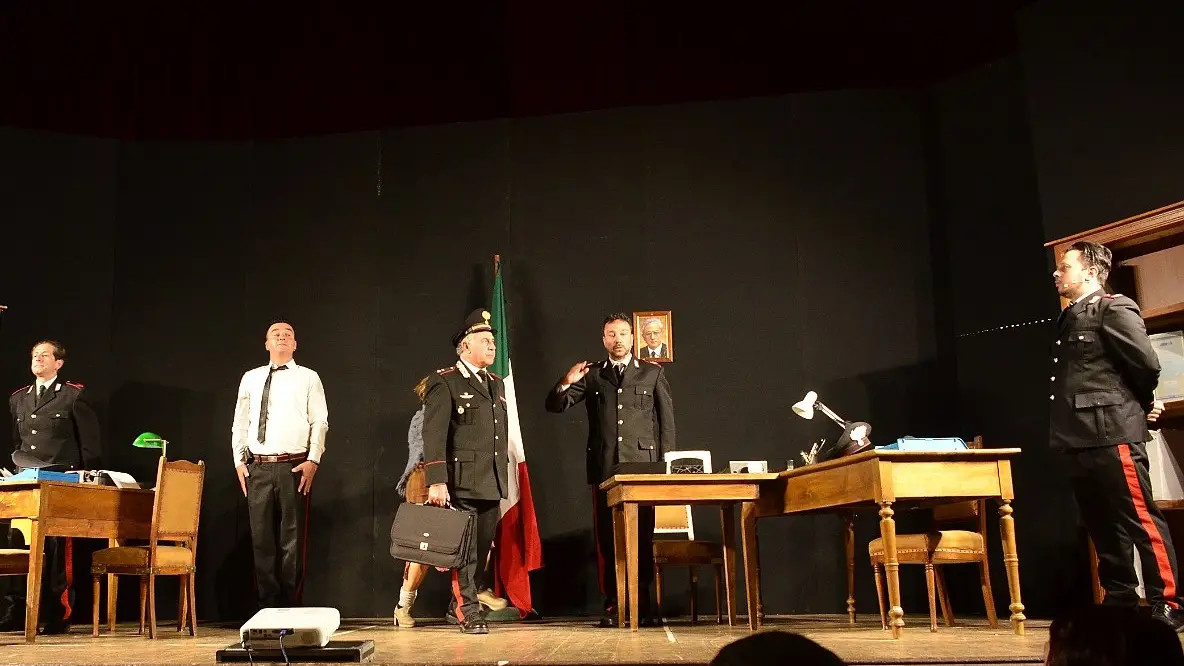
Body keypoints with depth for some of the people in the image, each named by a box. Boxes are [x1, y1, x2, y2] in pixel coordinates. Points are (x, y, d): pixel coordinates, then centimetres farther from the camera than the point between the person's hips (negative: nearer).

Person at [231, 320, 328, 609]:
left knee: (292, 540, 0)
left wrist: (313, 460, -9)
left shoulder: (308, 377, 6)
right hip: (257, 467, 3)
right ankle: (268, 605, 13)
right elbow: (240, 423, 17)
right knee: (262, 539, 5)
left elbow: (319, 422, 1)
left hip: (294, 467, -3)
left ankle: (291, 607, 7)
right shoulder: (251, 378, 15)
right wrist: (239, 460, 8)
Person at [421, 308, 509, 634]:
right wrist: (436, 482, -20)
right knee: (464, 549, -2)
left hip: (492, 484, 7)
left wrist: (502, 478, 15)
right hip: (462, 483, -7)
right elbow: (433, 434, -13)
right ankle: (468, 611, 9)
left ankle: (457, 607, 25)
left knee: (482, 549, 11)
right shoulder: (444, 382, -5)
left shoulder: (496, 383, 18)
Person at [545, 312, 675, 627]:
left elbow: (666, 420, 9)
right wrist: (566, 383, -12)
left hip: (642, 464, -1)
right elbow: (555, 405, 8)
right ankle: (612, 606, 7)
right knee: (607, 537, 2)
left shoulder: (653, 373, 11)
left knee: (642, 536, -1)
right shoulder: (592, 375, 13)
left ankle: (642, 606, 6)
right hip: (604, 467, 1)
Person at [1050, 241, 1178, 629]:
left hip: (1112, 433, -8)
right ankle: (1120, 601, 19)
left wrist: (1141, 404, 3)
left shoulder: (1114, 309, -6)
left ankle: (1167, 605, 2)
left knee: (1140, 519, -4)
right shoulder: (1069, 320, 19)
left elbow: (1147, 363, -13)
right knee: (1102, 526, 11)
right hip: (1079, 438, 9)